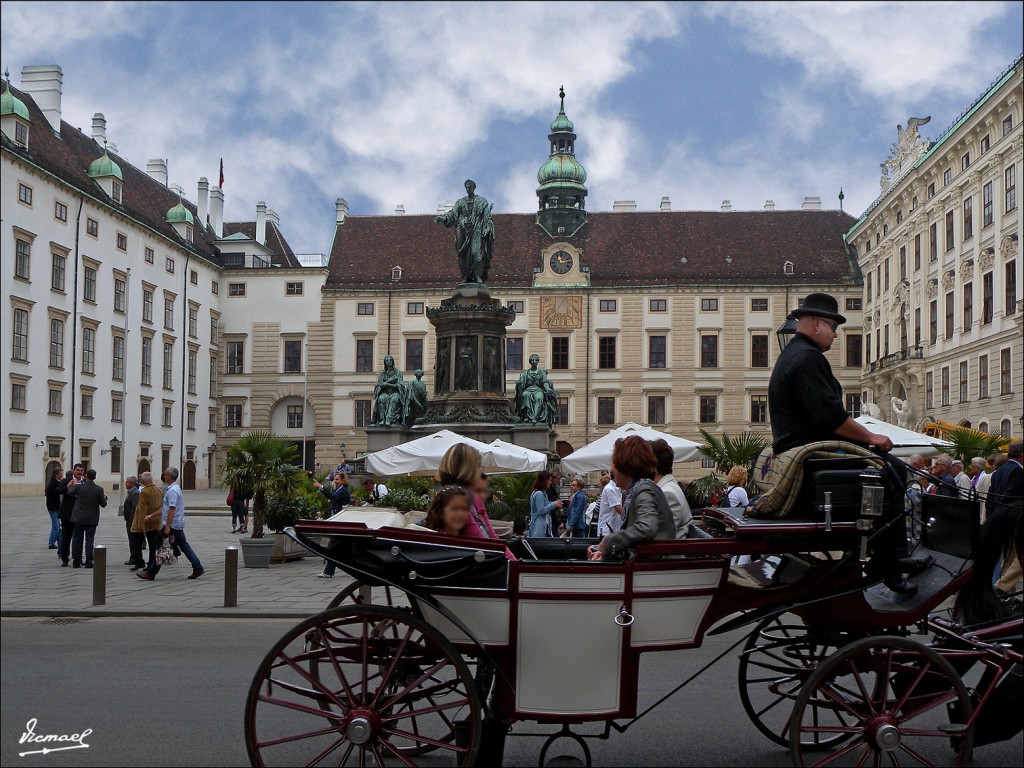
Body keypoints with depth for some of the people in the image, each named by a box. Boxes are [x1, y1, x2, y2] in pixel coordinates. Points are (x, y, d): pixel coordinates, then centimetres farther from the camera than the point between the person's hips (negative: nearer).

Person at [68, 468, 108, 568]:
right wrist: (105, 498, 17)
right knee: (89, 540, 3)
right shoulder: (99, 489, -11)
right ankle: (88, 562, 0)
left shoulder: (78, 486, -10)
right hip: (92, 519, 0)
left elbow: (70, 493, 12)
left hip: (79, 518, 1)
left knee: (77, 539, 10)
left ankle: (76, 561, 14)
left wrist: (71, 485, 32)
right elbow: (103, 504, -4)